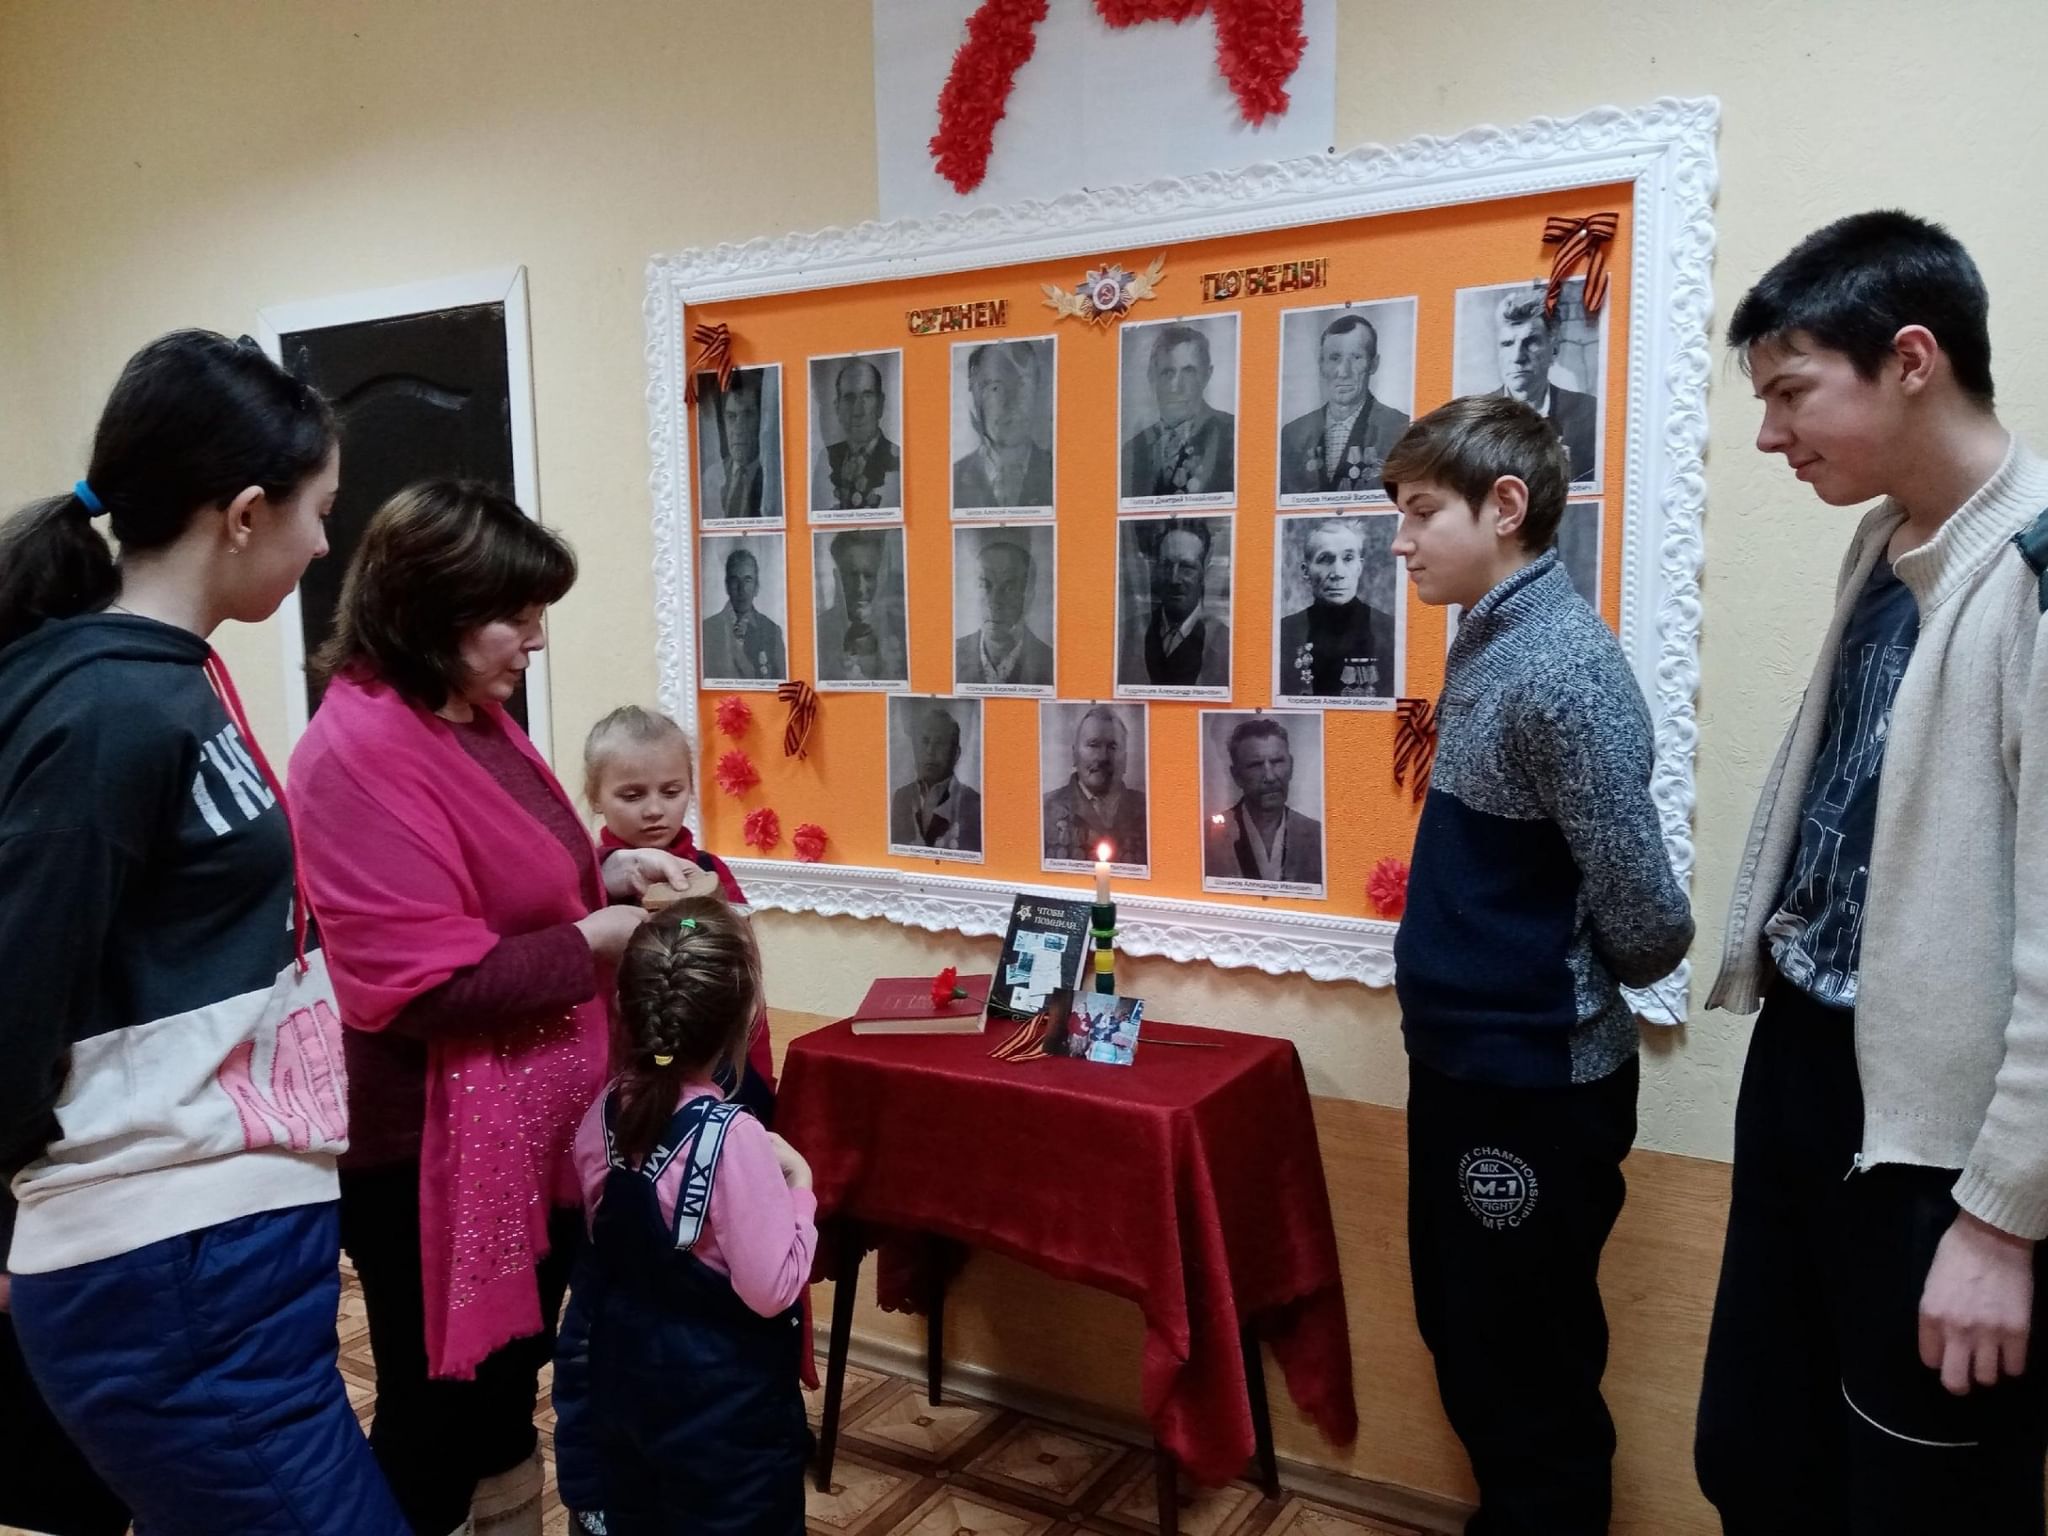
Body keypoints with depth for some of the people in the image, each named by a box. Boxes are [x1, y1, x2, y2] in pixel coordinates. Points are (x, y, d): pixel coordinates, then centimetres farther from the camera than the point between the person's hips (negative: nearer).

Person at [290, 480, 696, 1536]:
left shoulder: (476, 719, 7)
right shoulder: (360, 753, -22)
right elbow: (423, 983, -26)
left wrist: (611, 873, 1)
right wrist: (598, 941, -18)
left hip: (533, 1122, 9)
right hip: (435, 1147, -9)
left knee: (512, 1377, 24)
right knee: (437, 1408, 10)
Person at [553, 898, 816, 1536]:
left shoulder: (604, 1112, -9)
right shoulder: (735, 1138, -29)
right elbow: (771, 1290, -24)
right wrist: (798, 1183, -13)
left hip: (618, 1374, 6)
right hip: (718, 1397, -6)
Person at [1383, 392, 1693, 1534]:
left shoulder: (1564, 670, -22)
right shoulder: (1490, 641, 6)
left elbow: (1650, 923, -23)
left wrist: (1572, 995, -5)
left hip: (1537, 1083, -9)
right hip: (1469, 1060, 9)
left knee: (1528, 1374, 10)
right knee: (1467, 1344, 23)